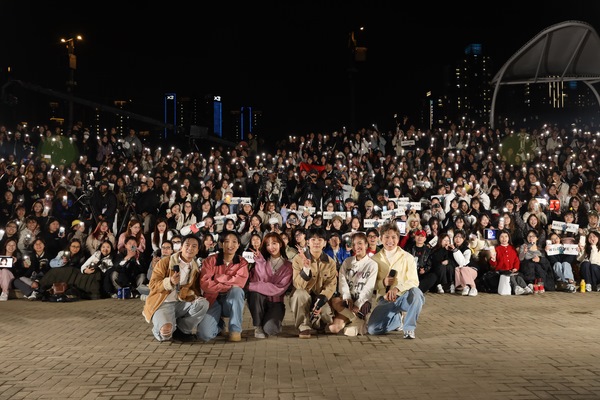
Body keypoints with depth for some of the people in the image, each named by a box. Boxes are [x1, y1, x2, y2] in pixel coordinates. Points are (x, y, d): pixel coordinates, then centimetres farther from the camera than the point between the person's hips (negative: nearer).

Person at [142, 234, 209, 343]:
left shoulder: (195, 269, 10)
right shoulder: (165, 262, -3)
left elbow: (196, 290, 8)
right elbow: (152, 284, -9)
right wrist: (169, 282, -27)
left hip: (181, 304, 4)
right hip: (162, 304, -4)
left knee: (203, 303, -24)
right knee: (166, 332, -32)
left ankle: (182, 330, -6)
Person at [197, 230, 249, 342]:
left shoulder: (242, 263, 0)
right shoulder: (210, 260, -2)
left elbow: (240, 282, -19)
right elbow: (204, 284, -15)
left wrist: (217, 278, -16)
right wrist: (229, 285, -22)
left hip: (232, 302, 1)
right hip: (213, 300, -1)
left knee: (237, 290, -34)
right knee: (205, 335, -25)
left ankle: (235, 329, -19)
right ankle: (219, 324, 13)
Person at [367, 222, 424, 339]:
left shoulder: (407, 258, 2)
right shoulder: (375, 259, 8)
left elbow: (414, 281, -9)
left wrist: (397, 288, -27)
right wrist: (383, 282, -16)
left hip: (404, 297, -2)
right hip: (385, 299, 2)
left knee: (415, 292, -37)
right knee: (372, 329, -19)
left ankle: (409, 328, -16)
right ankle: (397, 319, 14)